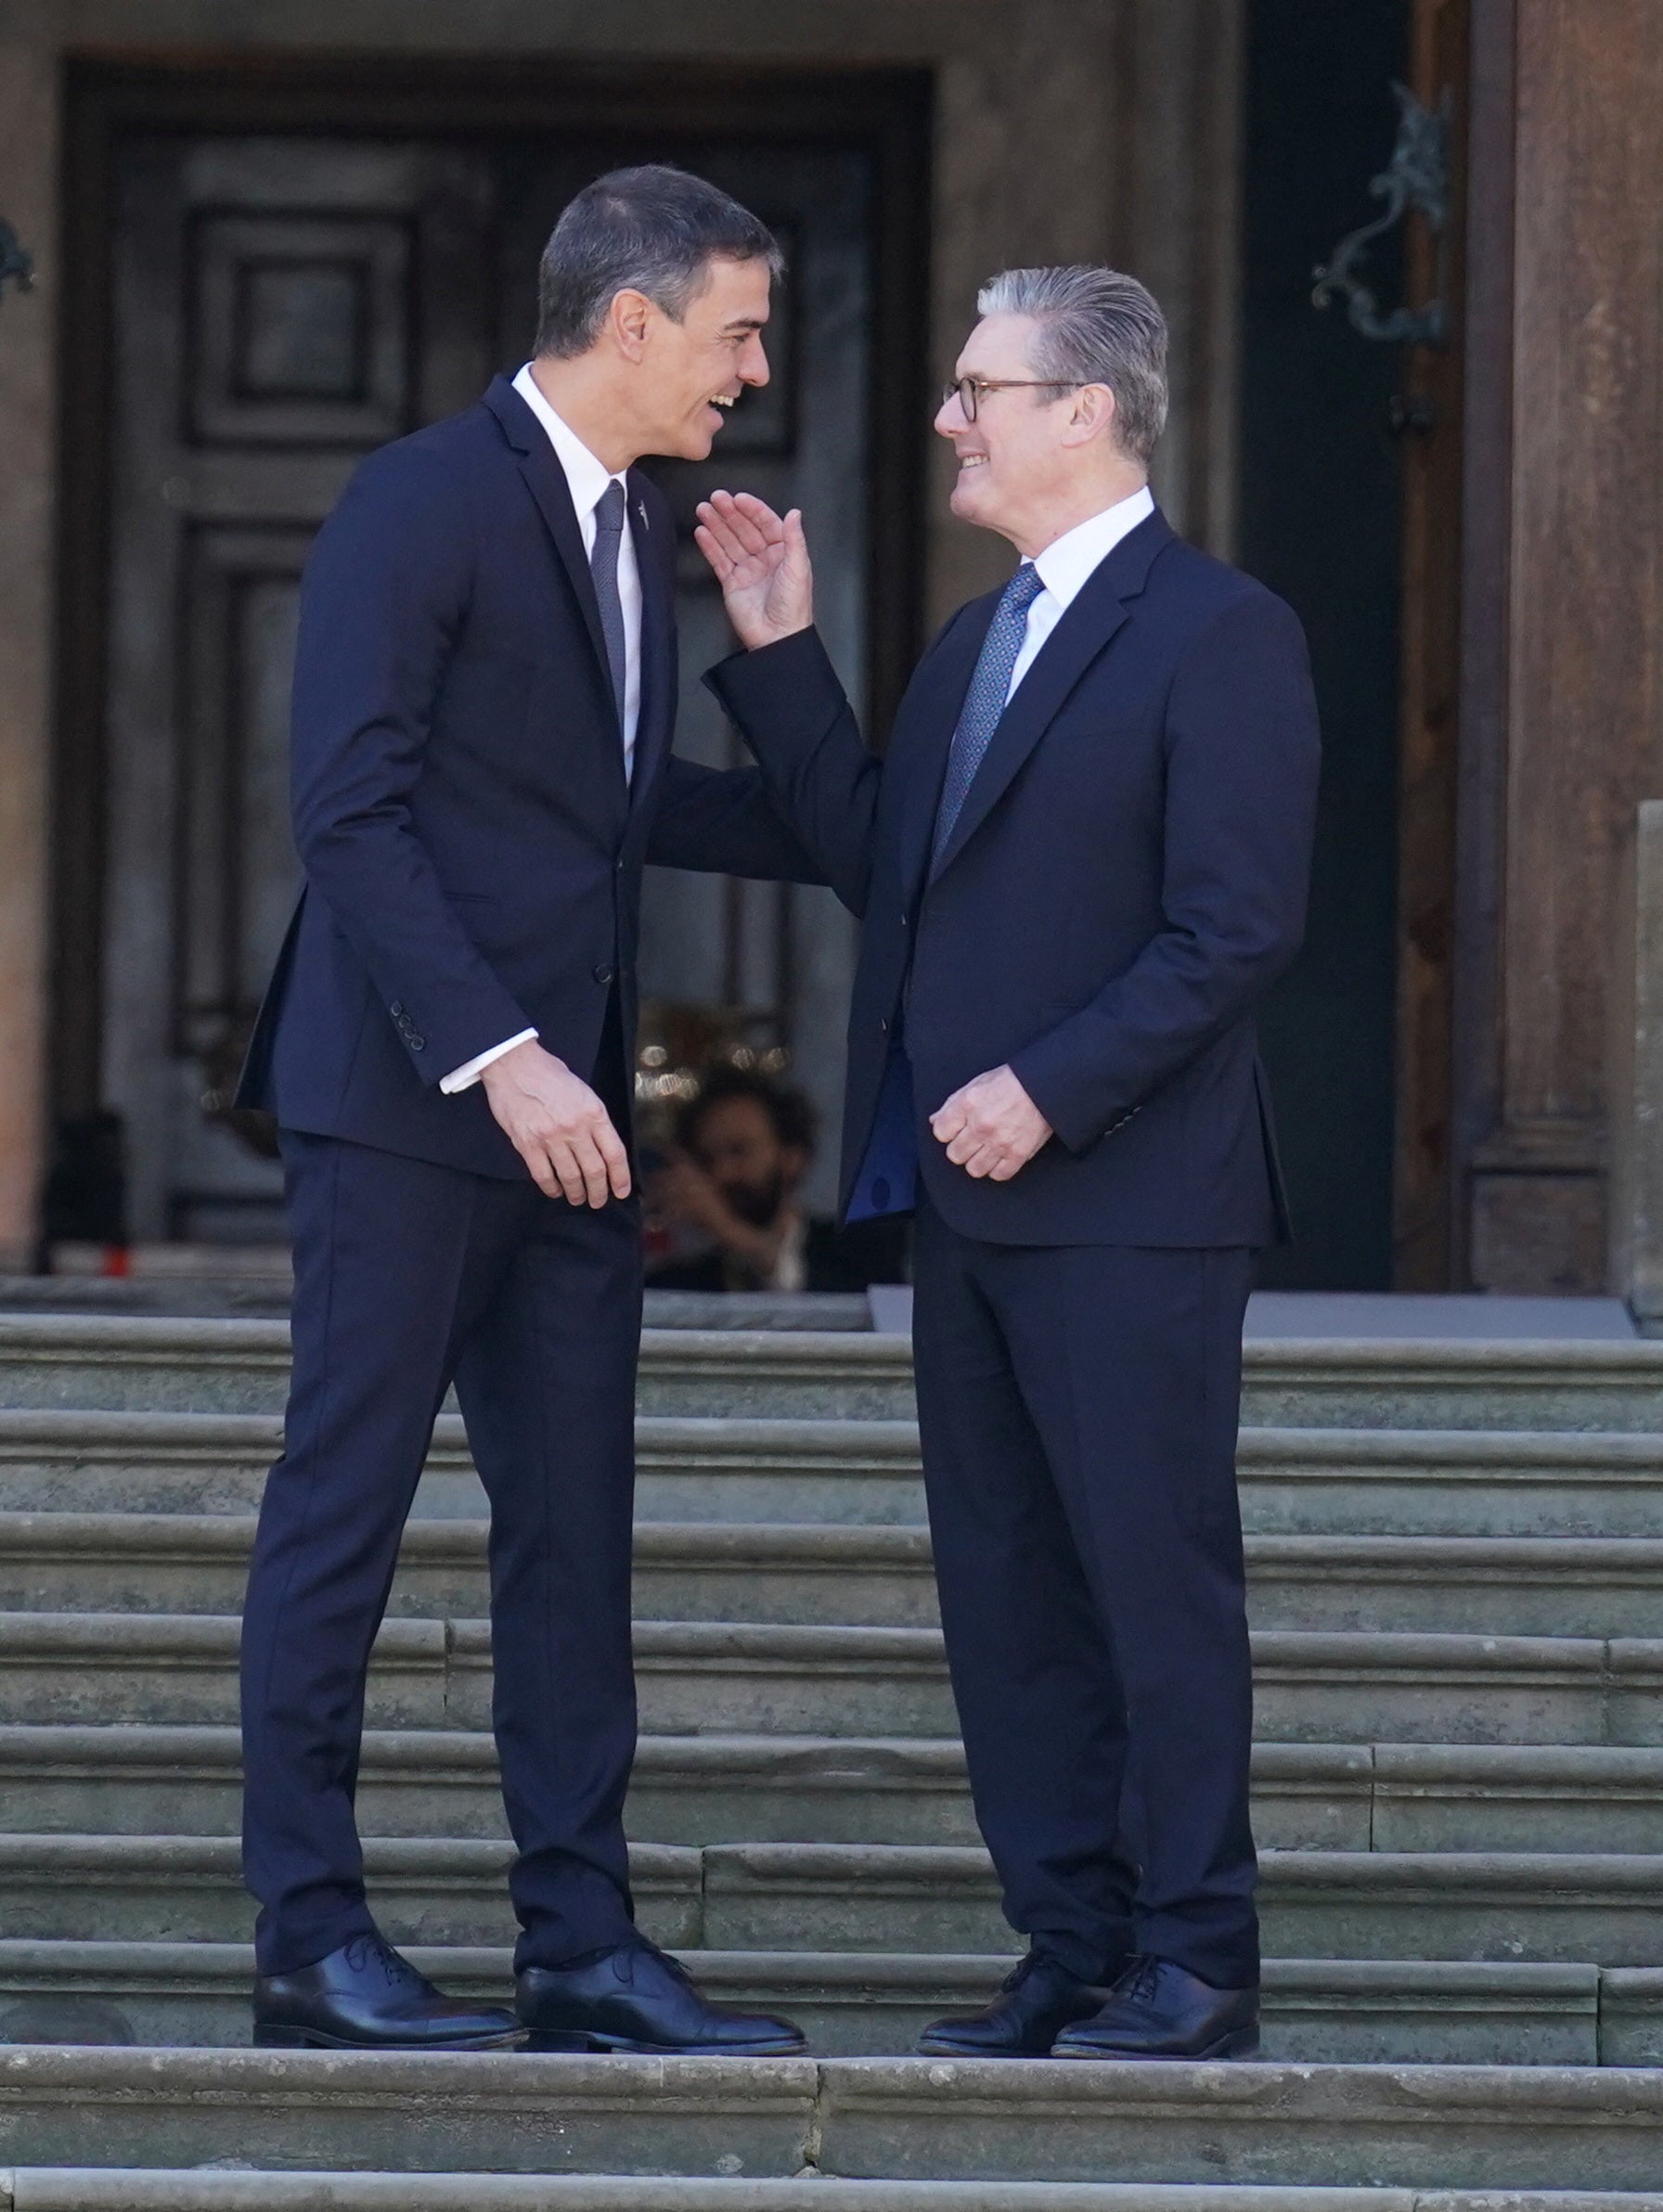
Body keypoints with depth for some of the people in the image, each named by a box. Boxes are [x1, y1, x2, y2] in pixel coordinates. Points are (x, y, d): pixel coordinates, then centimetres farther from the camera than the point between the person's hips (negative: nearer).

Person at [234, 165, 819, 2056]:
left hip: (559, 1109, 8)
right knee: (343, 1510, -2)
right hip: (405, 1100, -8)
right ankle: (309, 1938, 2)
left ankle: (582, 1938, 11)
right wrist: (497, 1054, -23)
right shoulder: (424, 503, -11)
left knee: (572, 1529, 8)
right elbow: (350, 810, -17)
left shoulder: (637, 536, 15)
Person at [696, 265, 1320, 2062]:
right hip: (968, 1198, 8)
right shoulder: (970, 648, 19)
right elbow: (873, 860, 15)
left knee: (1155, 1579, -4)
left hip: (1124, 1204, -8)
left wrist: (1049, 1089, -18)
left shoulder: (1217, 633, -8)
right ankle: (1073, 1954, 14)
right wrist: (778, 653, 12)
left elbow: (1235, 926, -14)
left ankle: (1196, 1964, 1)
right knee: (1005, 1594, 8)